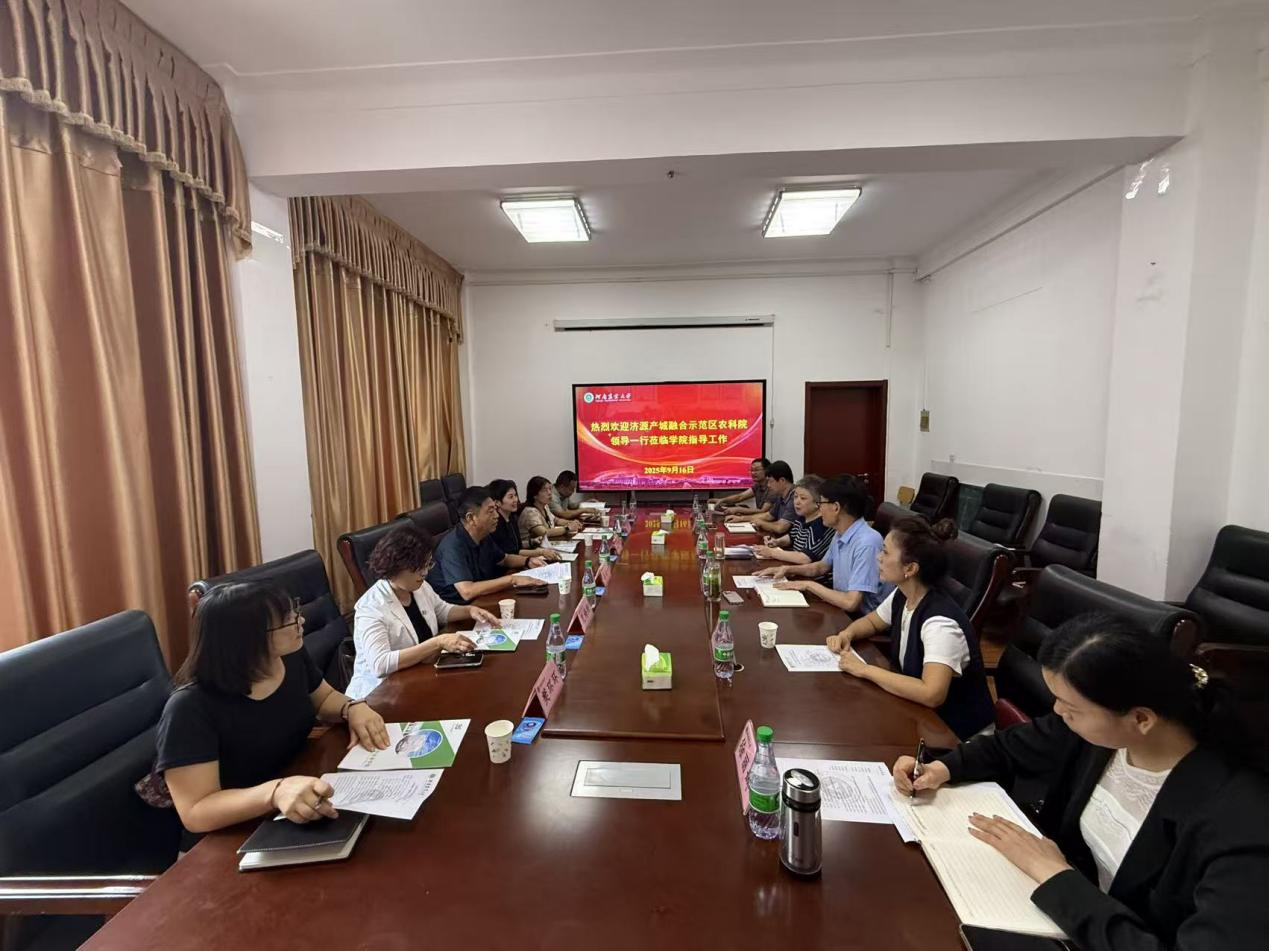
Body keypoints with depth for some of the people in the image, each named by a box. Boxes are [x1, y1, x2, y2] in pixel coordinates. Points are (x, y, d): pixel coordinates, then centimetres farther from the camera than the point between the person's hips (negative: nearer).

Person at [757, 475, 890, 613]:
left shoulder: (867, 543, -27)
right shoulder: (840, 534, 1)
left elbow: (851, 603, -30)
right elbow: (823, 566, 20)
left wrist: (809, 585, -18)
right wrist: (788, 569, 5)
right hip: (841, 609, 7)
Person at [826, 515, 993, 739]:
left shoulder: (940, 623, -29)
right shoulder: (901, 596, -5)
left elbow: (931, 694, -39)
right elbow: (872, 621, 14)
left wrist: (866, 670, -30)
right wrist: (847, 634, -6)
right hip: (917, 706, 6)